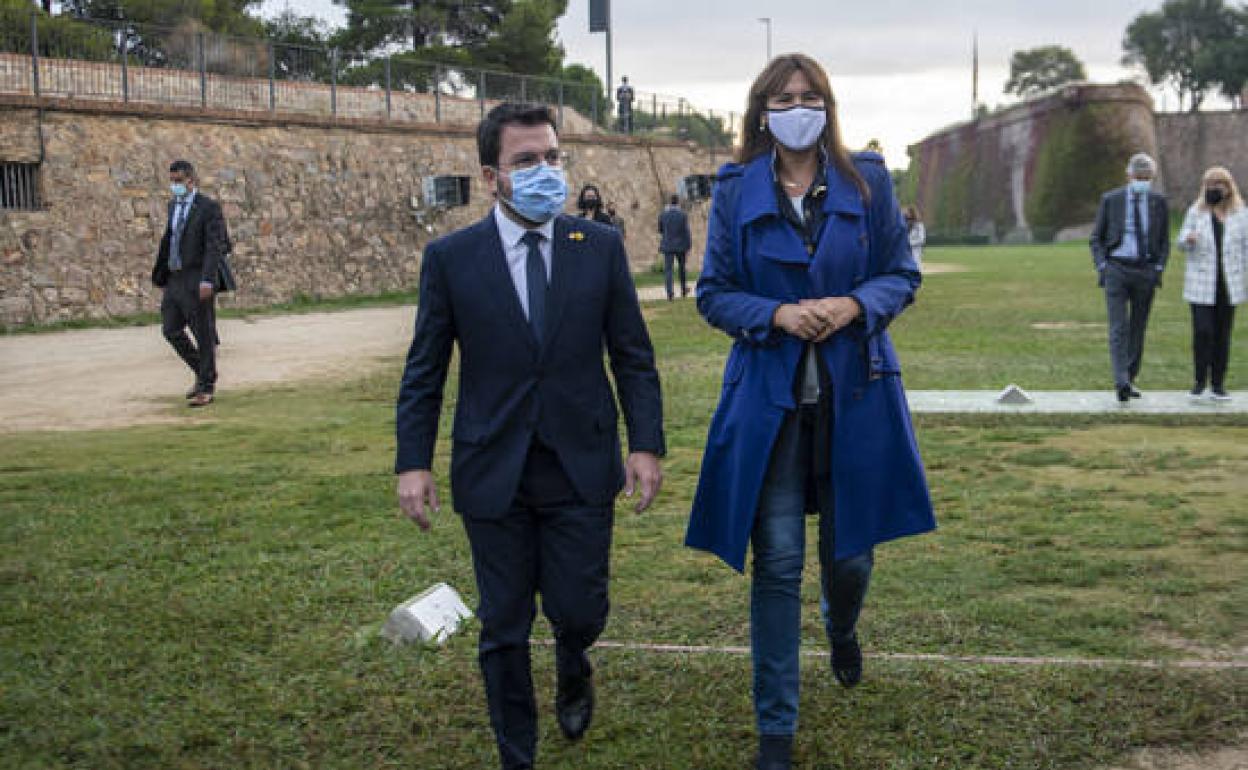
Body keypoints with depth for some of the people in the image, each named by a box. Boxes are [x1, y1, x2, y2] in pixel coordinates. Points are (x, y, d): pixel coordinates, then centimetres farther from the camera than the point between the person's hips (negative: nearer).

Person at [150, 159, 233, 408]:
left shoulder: (209, 207, -10)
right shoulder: (174, 205, 14)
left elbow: (214, 246, -17)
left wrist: (207, 280, -26)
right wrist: (161, 274, 18)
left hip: (197, 279, -7)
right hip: (175, 279, 8)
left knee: (204, 334, 0)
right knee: (171, 330, 7)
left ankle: (207, 388, 9)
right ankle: (202, 373, 23)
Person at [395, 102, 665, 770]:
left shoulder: (600, 246, 0)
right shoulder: (451, 257, -3)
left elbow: (633, 357, 3)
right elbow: (424, 372, 1)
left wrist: (646, 445, -4)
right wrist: (413, 463, -6)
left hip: (582, 467, 1)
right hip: (493, 474, 0)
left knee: (579, 613, 6)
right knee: (503, 629, 8)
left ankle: (573, 672, 43)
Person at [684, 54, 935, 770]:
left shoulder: (867, 181, 3)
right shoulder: (736, 189, 2)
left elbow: (903, 274, 6)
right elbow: (714, 293, 3)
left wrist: (855, 305, -14)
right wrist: (777, 315, -15)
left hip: (856, 393, 1)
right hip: (770, 395, -1)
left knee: (851, 552, 10)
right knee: (778, 564, -1)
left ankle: (843, 630, 49)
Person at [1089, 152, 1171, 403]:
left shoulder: (1159, 202, 6)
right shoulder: (1110, 200, 1)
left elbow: (1164, 241, 12)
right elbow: (1097, 238, 6)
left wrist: (1159, 268, -1)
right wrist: (1101, 266, -7)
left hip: (1146, 270, 2)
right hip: (1116, 268, -2)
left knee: (1138, 328, 8)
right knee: (1118, 327, -12)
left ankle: (1130, 380, 17)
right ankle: (1121, 382, -20)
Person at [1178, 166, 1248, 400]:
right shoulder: (1196, 211, 3)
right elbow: (1182, 243, 2)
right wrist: (1188, 239, -21)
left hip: (1229, 283, 1)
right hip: (1201, 284, -1)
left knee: (1222, 334, 4)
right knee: (1202, 331, -10)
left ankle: (1218, 384, 12)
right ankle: (1200, 380, 4)